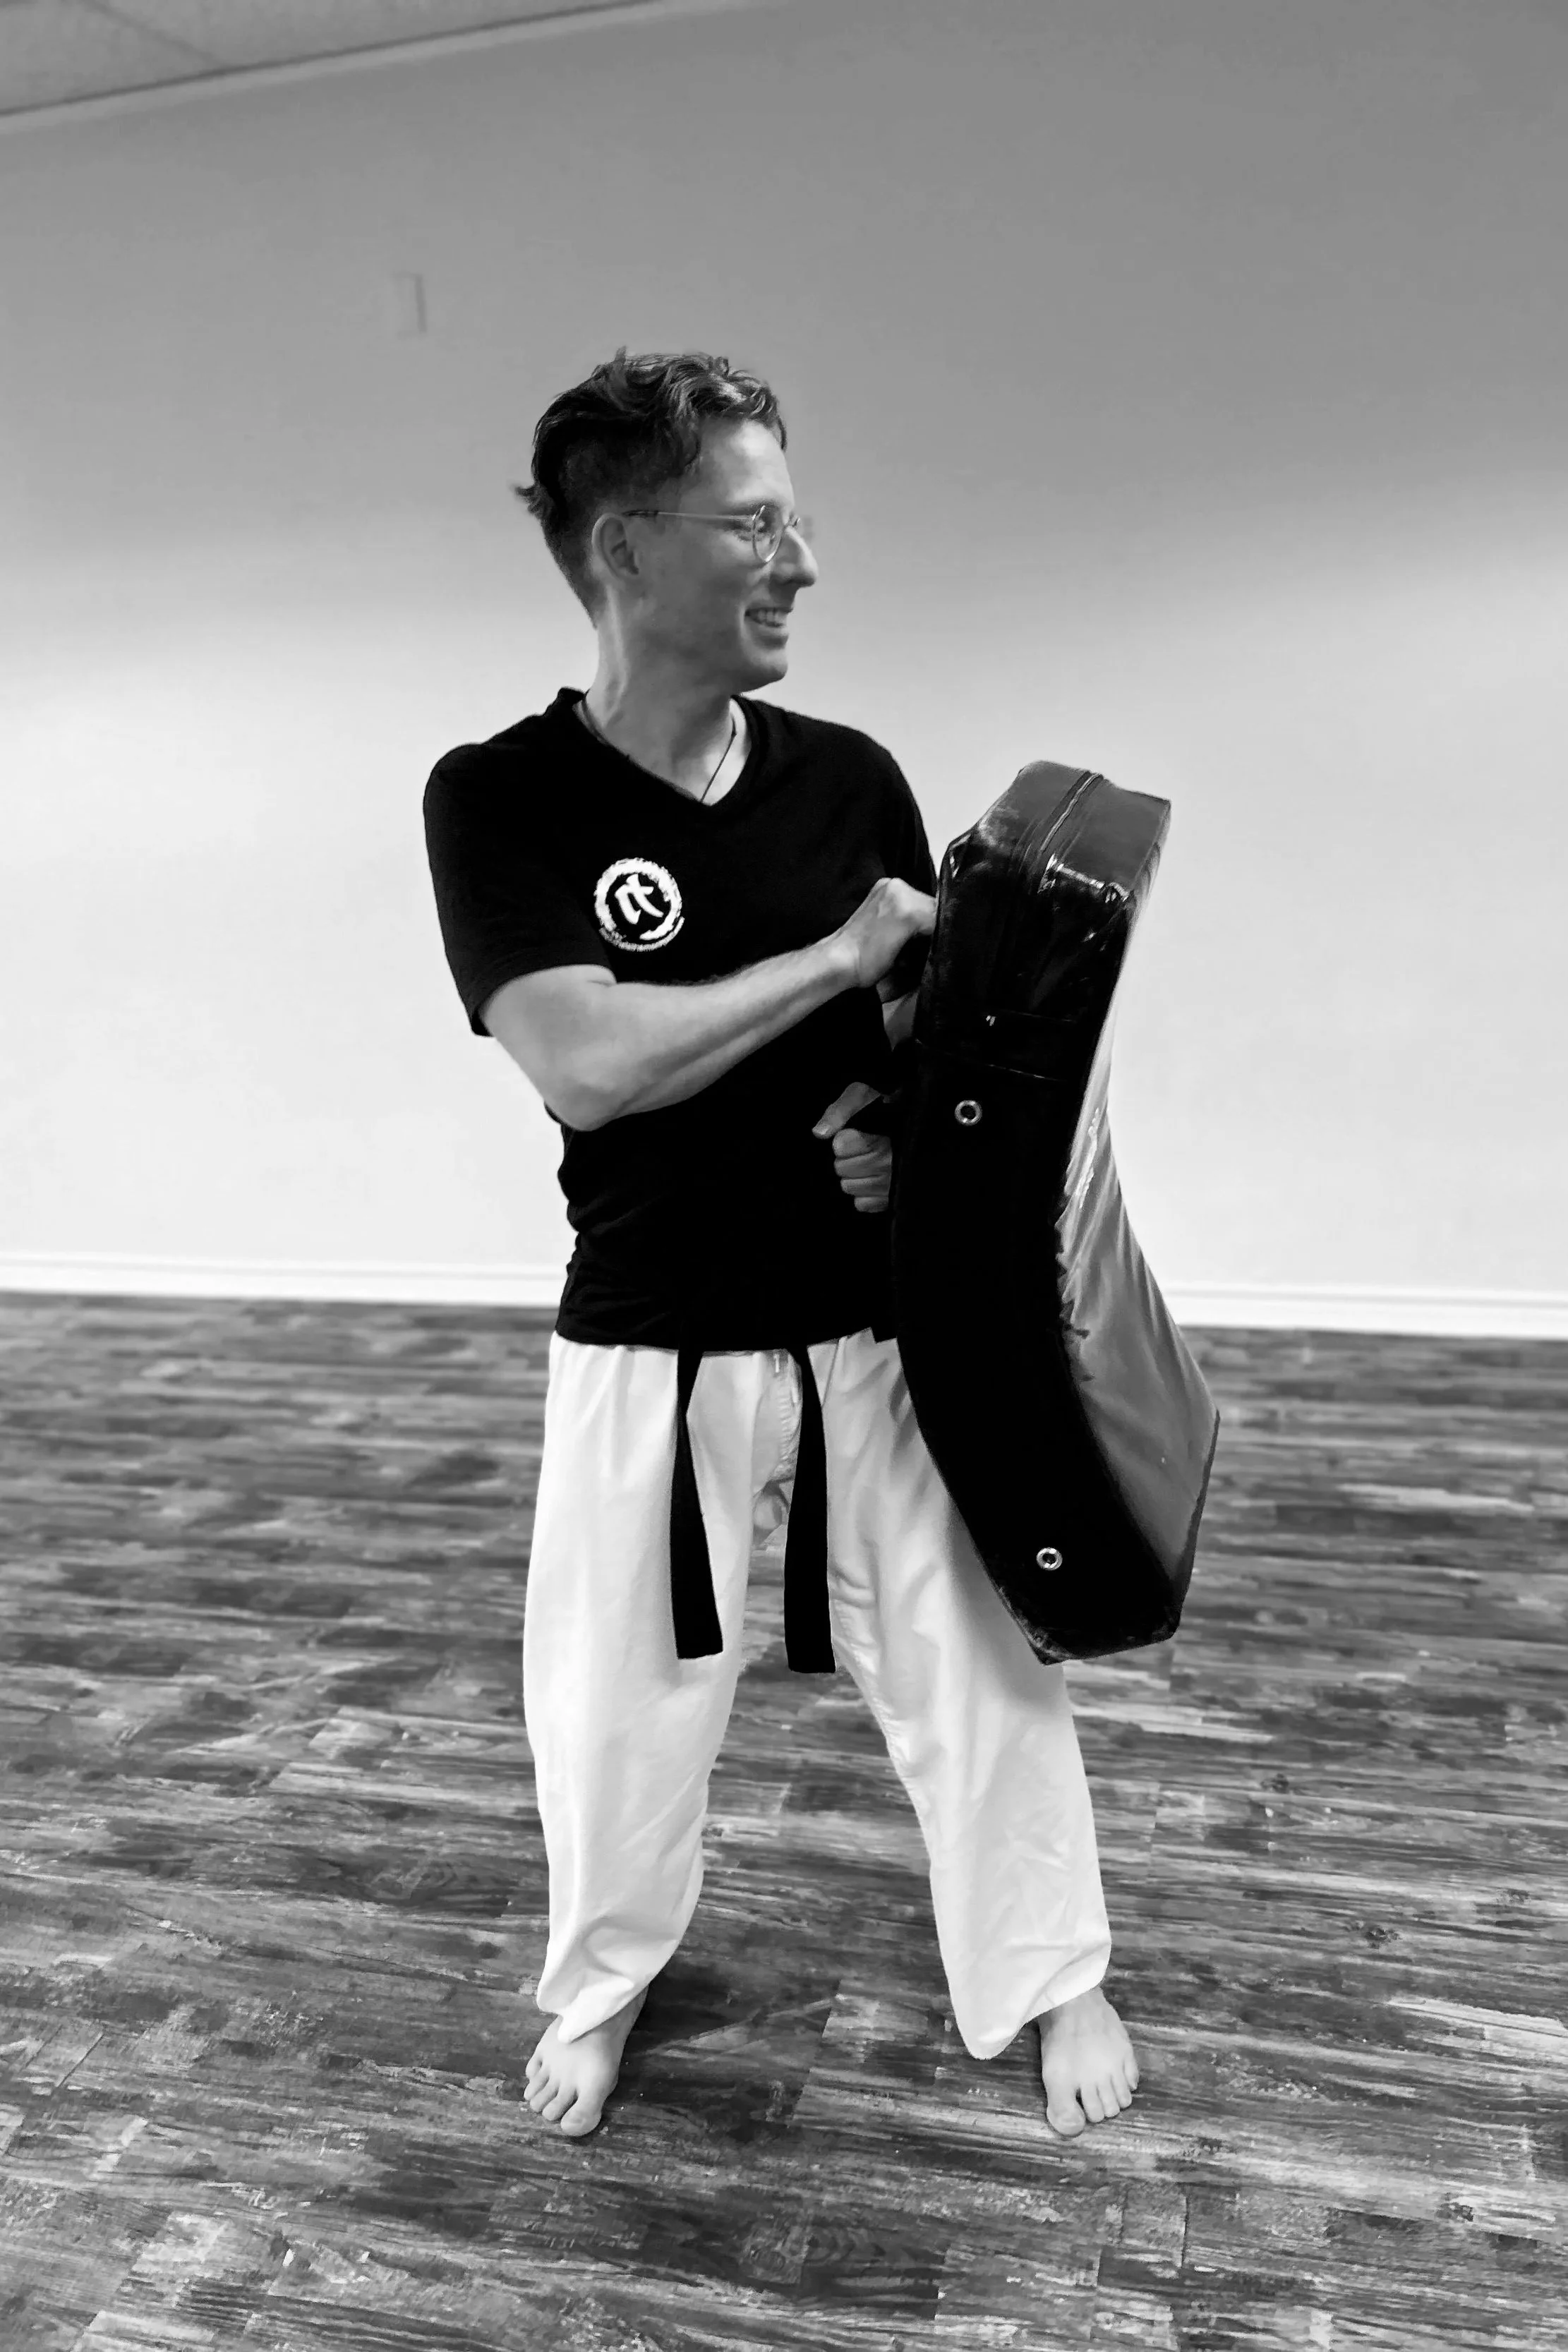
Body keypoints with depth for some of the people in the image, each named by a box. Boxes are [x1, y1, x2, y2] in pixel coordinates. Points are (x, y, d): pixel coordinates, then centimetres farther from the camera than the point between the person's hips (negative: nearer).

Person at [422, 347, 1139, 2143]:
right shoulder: (500, 800, -11)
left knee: (981, 1673, 13)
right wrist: (841, 954, -20)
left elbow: (938, 1037, 10)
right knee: (618, 1699, 14)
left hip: (879, 1335, 3)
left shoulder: (850, 778, 0)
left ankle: (1047, 1981, 40)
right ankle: (599, 1987, 45)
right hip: (653, 1357, -2)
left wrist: (911, 1127, -13)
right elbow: (586, 1060, -25)